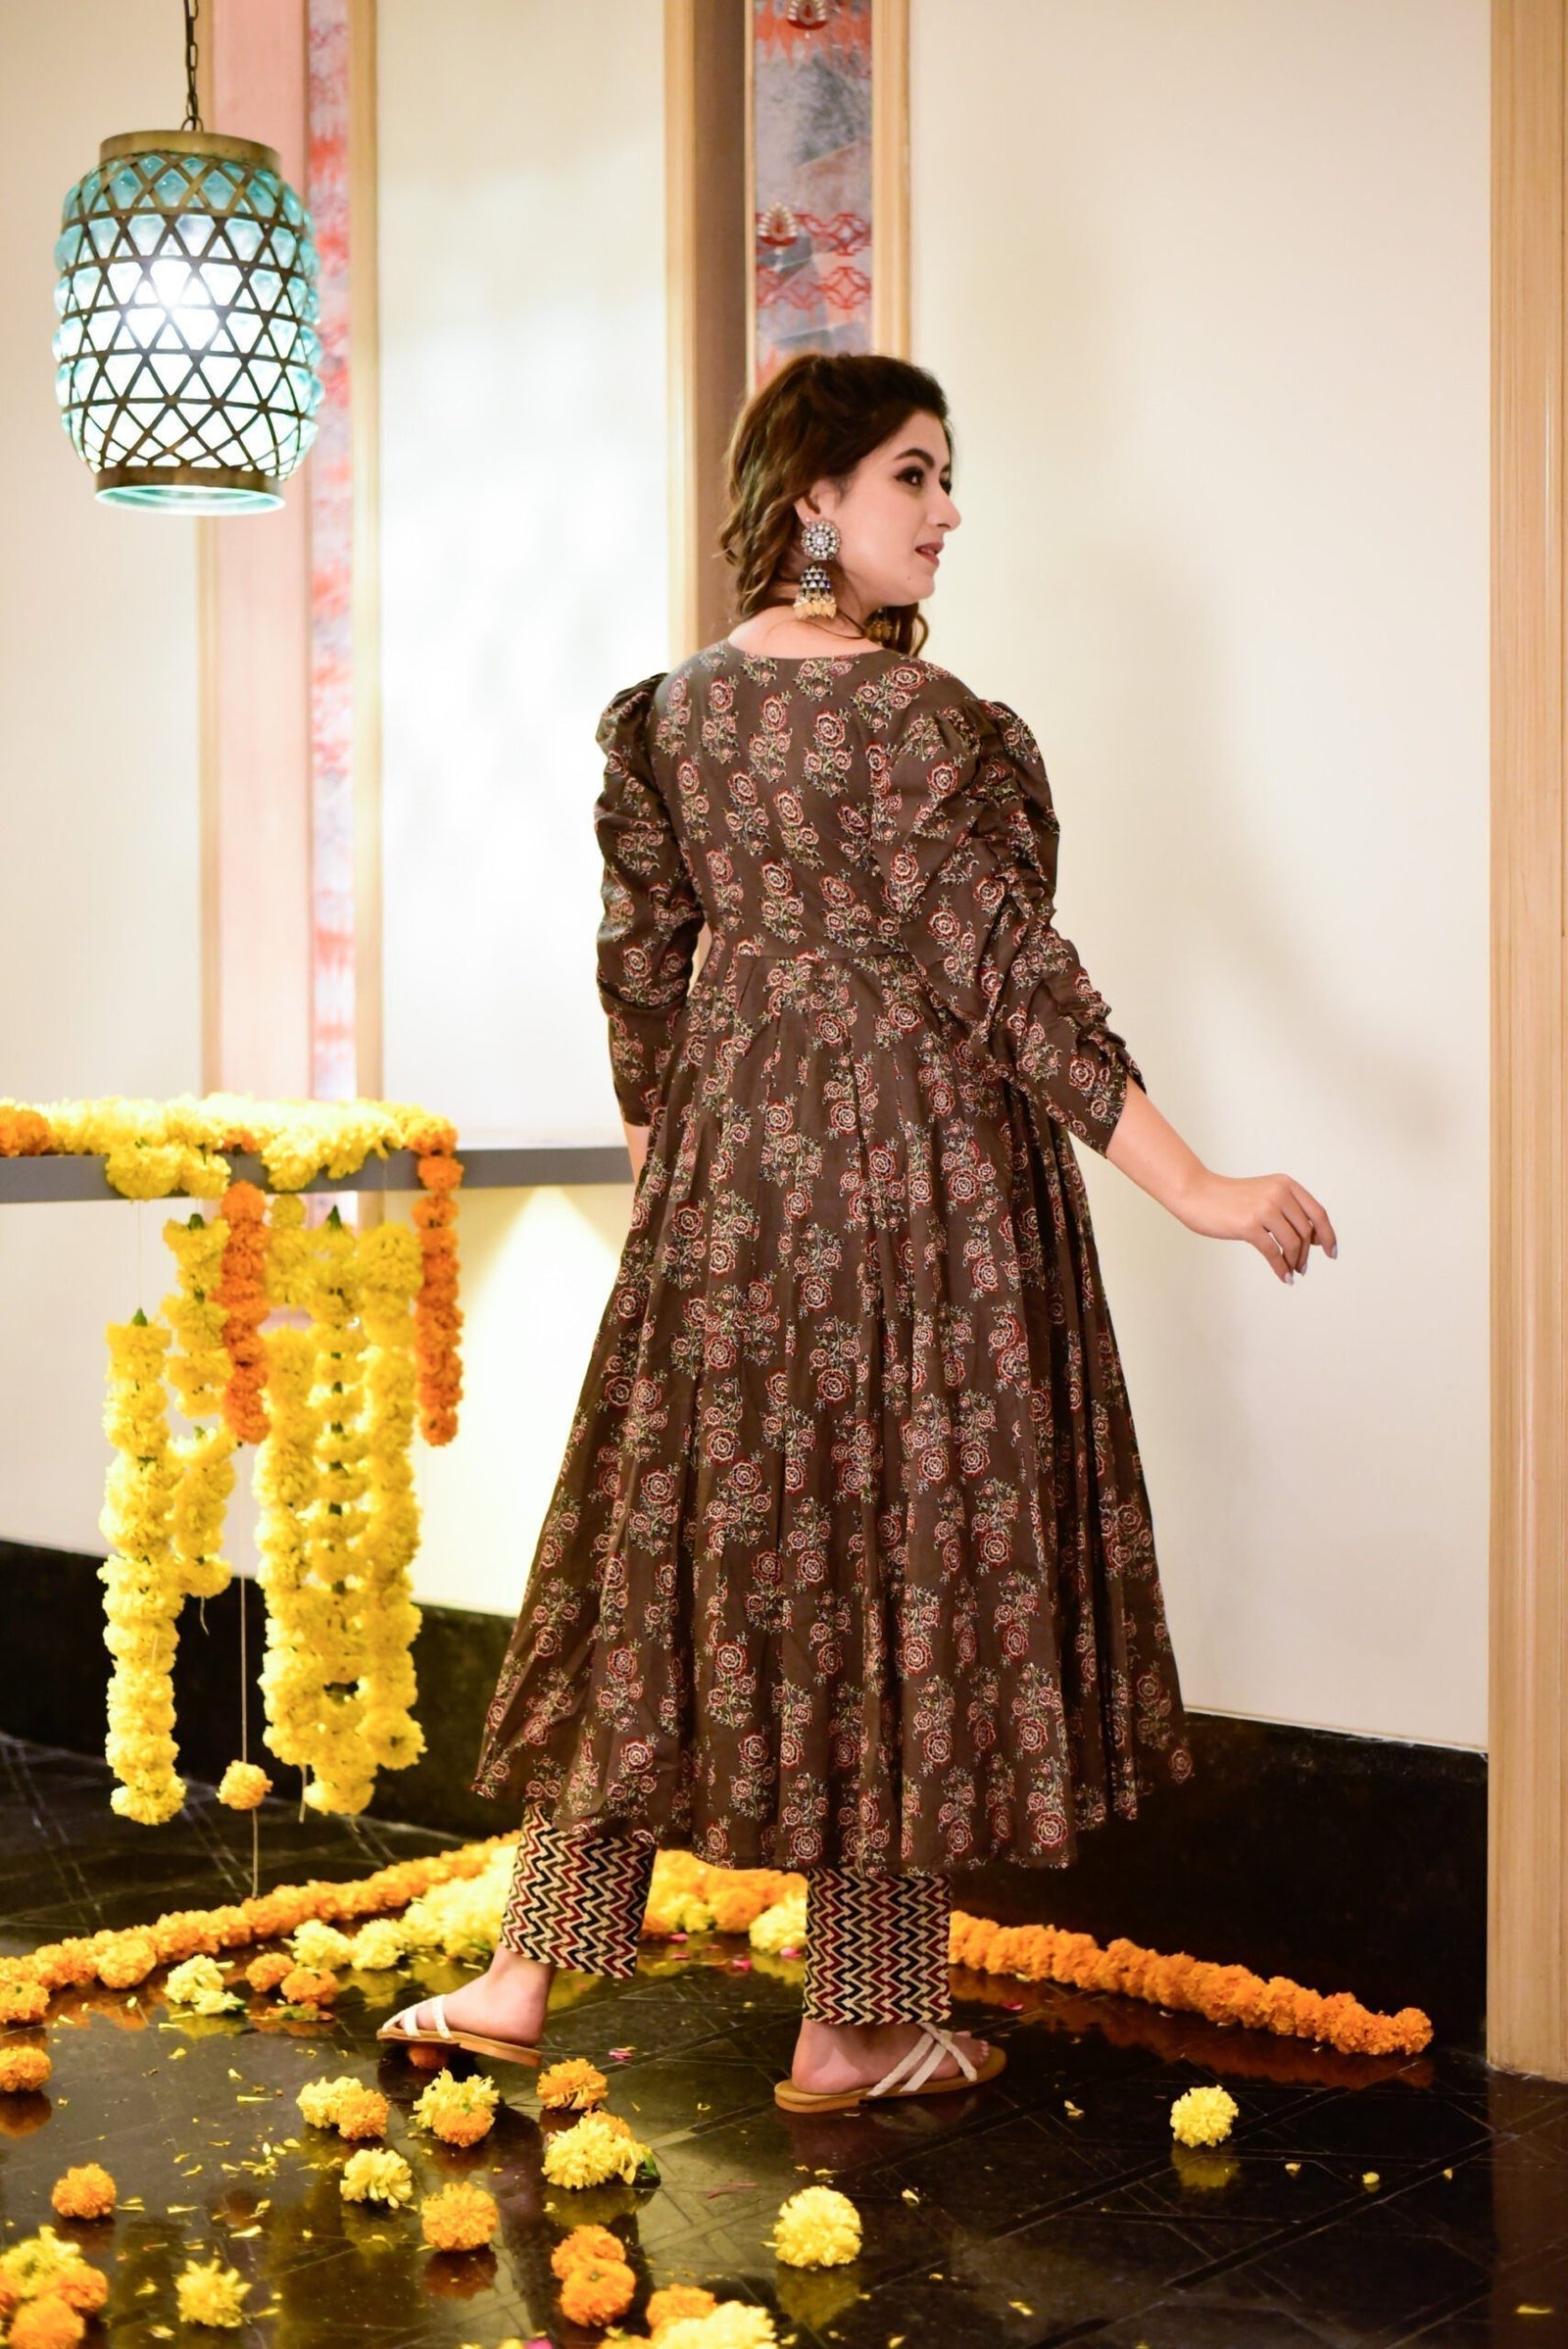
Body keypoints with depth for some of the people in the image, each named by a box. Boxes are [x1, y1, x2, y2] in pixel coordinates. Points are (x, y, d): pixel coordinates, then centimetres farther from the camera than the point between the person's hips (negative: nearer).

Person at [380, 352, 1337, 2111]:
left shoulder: (668, 713, 5)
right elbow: (1012, 979, -16)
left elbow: (639, 967, 10)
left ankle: (528, 1970, 20)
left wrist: (664, 1161, 24)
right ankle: (860, 2032, 16)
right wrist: (1196, 1190, -13)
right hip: (919, 1173, -6)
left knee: (677, 1529, 13)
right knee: (897, 1546, 4)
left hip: (728, 1173, 6)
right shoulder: (928, 724, -14)